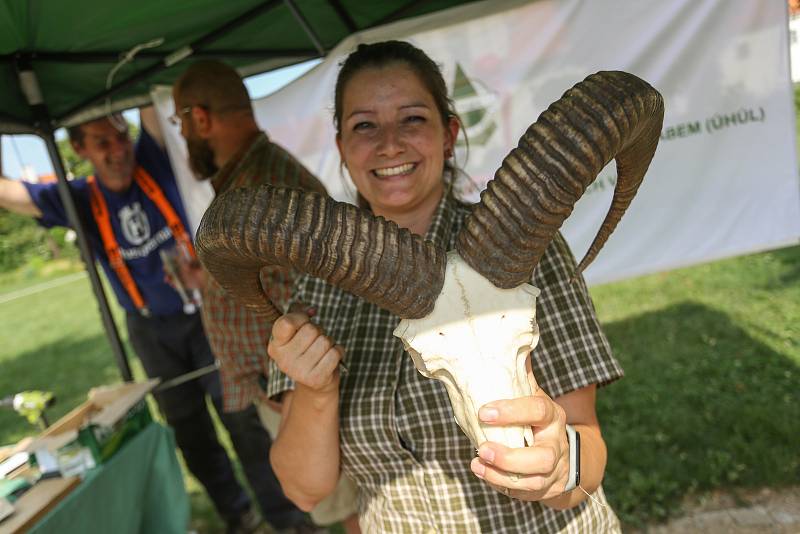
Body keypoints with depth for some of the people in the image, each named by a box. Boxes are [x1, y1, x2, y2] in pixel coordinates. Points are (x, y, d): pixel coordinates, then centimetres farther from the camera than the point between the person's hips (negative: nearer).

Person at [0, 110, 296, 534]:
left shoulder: (153, 163, -8)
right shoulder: (79, 199, -4)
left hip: (204, 314, -2)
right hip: (150, 331, 3)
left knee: (242, 417, 1)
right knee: (190, 430, 13)